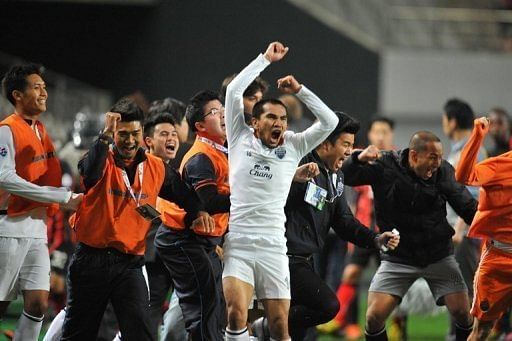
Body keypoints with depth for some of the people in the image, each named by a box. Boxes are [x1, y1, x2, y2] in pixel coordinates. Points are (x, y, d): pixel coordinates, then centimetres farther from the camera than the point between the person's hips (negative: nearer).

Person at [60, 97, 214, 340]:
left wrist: (197, 213, 1)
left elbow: (184, 195, 20)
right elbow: (90, 173, -31)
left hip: (129, 263, 2)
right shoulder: (102, 162, -5)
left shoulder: (156, 168, 6)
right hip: (91, 259, -2)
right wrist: (106, 135, -34)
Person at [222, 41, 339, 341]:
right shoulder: (241, 139, 6)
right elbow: (234, 90, 0)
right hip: (237, 244, -2)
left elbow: (330, 122, 2)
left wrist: (299, 90, 0)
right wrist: (266, 59, 4)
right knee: (237, 314, -21)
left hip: (273, 247, 2)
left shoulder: (293, 147, 9)